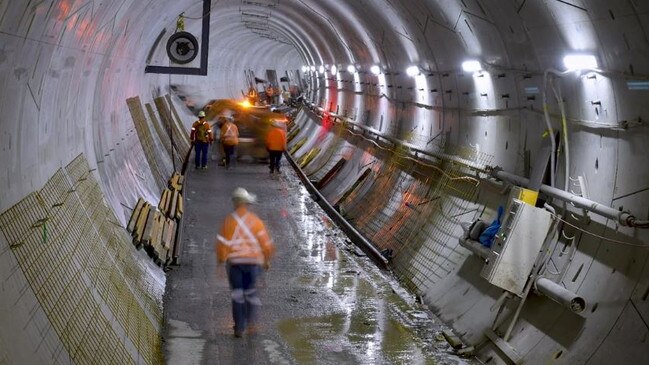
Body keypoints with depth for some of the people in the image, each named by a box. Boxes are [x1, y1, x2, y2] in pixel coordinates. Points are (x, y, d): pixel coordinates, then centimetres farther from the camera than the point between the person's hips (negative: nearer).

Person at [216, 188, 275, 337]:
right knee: (251, 292, 15)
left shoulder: (229, 220, -7)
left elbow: (223, 242, -11)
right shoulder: (255, 220, -3)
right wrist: (267, 259, 11)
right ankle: (251, 321, -5)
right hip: (253, 261, 1)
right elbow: (265, 241, -4)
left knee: (237, 294, 8)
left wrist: (221, 258, 5)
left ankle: (239, 328, 5)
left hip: (234, 262, -1)